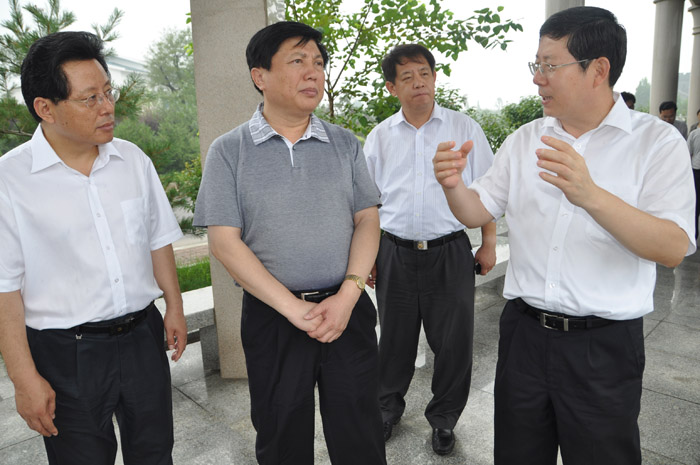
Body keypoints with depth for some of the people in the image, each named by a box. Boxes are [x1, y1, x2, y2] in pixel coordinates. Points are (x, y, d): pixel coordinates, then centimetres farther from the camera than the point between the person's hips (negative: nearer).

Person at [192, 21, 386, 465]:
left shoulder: (345, 144, 5)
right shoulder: (229, 151, -3)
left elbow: (367, 219, 2)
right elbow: (225, 241, -8)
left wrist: (347, 296, -12)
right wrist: (293, 309, -14)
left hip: (349, 308, 2)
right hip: (272, 315, -1)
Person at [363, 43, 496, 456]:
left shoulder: (465, 128, 2)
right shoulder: (380, 136, 7)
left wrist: (489, 244, 3)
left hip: (450, 251, -1)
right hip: (395, 253, 2)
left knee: (454, 341, 7)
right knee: (396, 338, 14)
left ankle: (444, 418, 31)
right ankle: (389, 407, 39)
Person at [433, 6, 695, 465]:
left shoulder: (657, 142, -8)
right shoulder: (525, 139, 4)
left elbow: (674, 248, -18)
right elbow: (479, 212, 5)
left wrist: (590, 195, -33)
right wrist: (454, 186, -17)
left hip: (604, 345, -3)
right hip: (524, 330, 4)